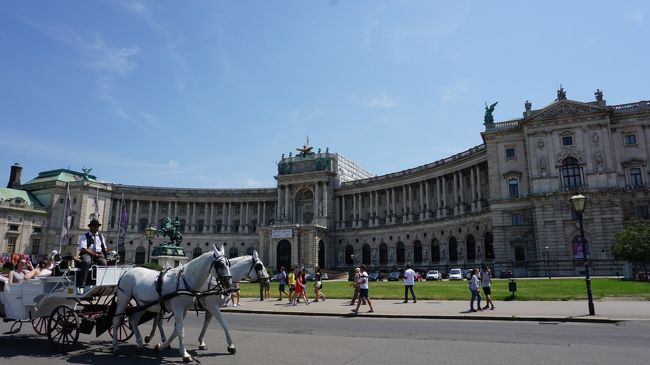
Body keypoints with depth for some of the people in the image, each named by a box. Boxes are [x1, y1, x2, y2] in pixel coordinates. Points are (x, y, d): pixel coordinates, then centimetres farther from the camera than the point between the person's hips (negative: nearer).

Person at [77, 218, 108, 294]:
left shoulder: (101, 236, 23)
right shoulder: (84, 236, 8)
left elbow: (104, 248, 21)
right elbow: (83, 249, -5)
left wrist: (106, 251, -4)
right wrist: (93, 254, -18)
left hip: (99, 254, 4)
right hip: (87, 254, -4)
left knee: (104, 263, -28)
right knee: (86, 262, -38)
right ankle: (81, 286, -39)